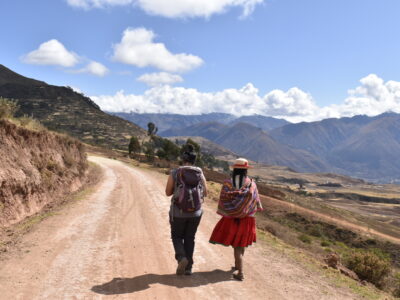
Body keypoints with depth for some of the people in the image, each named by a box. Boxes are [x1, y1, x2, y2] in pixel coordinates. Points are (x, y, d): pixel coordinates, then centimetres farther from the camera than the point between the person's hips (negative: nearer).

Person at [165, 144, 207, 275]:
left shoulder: (175, 173, -8)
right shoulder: (200, 173, -2)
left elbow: (168, 192, 1)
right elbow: (205, 193, 6)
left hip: (178, 212, -2)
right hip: (195, 213, 2)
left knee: (177, 236, 18)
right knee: (189, 238, 19)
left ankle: (181, 258, -7)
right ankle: (188, 267, 18)